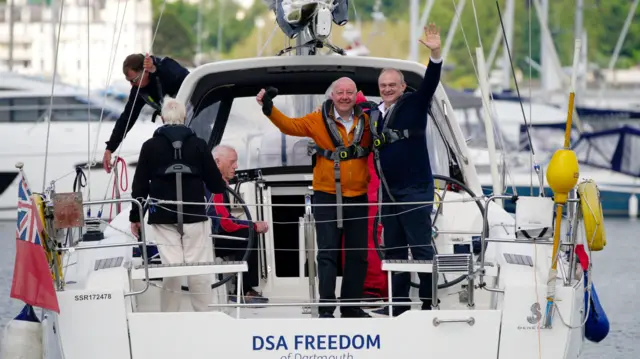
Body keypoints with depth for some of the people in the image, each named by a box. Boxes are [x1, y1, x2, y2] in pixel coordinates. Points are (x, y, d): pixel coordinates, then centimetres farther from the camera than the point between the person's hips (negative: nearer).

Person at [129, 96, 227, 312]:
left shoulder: (150, 146, 1)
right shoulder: (198, 145, 0)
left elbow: (139, 185, 3)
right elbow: (215, 183, 3)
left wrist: (135, 216, 13)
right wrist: (223, 187, 27)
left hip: (163, 218, 0)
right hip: (194, 216, 0)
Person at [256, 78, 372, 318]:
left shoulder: (366, 122, 3)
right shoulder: (319, 121, -3)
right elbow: (289, 126, -10)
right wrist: (270, 109, -24)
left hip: (357, 198, 3)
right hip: (326, 198, -3)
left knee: (358, 254, 9)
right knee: (327, 253, -4)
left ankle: (351, 305, 20)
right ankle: (326, 307, -2)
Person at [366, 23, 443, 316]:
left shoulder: (414, 104, -3)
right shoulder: (374, 115, 13)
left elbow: (430, 83, -19)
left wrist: (435, 55, -32)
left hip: (415, 190, -7)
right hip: (389, 192, 7)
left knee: (420, 246, -7)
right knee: (393, 249, 11)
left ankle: (429, 302, -3)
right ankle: (398, 302, 18)